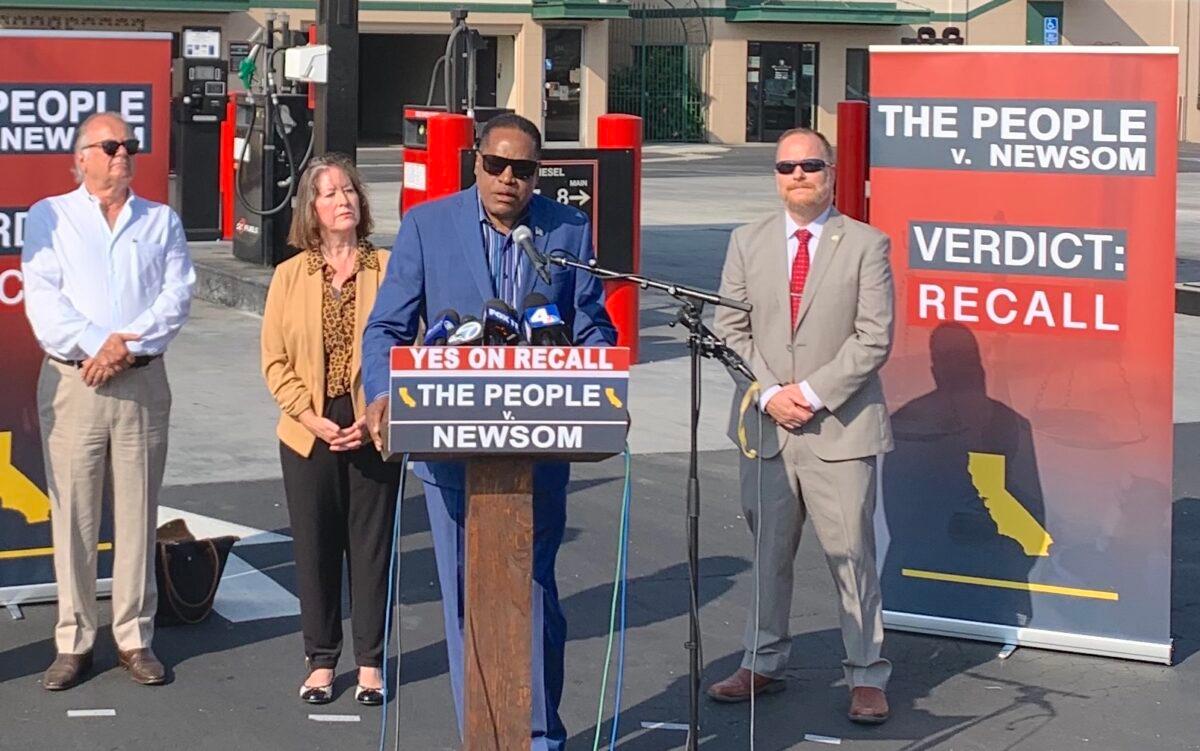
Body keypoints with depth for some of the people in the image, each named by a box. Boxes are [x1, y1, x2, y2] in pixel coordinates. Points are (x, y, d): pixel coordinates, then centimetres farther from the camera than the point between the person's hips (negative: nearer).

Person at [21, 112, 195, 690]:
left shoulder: (162, 222, 14)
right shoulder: (49, 218, 9)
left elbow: (177, 294, 1)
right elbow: (42, 298, -3)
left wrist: (129, 345, -13)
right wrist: (96, 343, -16)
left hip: (143, 382, 1)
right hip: (71, 381, -1)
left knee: (138, 513, 2)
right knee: (73, 514, -1)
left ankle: (134, 637, 9)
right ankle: (74, 642, 4)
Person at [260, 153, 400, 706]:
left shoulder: (389, 270, 0)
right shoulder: (290, 275, 4)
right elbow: (275, 360, 3)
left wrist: (374, 420, -11)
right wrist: (312, 417, -10)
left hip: (375, 433, -1)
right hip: (309, 434, 1)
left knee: (371, 546, 4)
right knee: (314, 547, 7)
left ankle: (370, 663, 15)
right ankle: (321, 662, 18)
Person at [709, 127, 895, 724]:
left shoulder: (866, 245, -1)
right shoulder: (748, 243, 10)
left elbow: (873, 337, -7)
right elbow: (731, 328, 6)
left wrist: (813, 393, -13)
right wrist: (770, 394, -7)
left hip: (839, 429, -3)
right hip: (765, 427, 3)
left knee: (851, 554, -1)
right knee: (767, 552, 11)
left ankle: (867, 676, 8)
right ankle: (763, 663, 24)